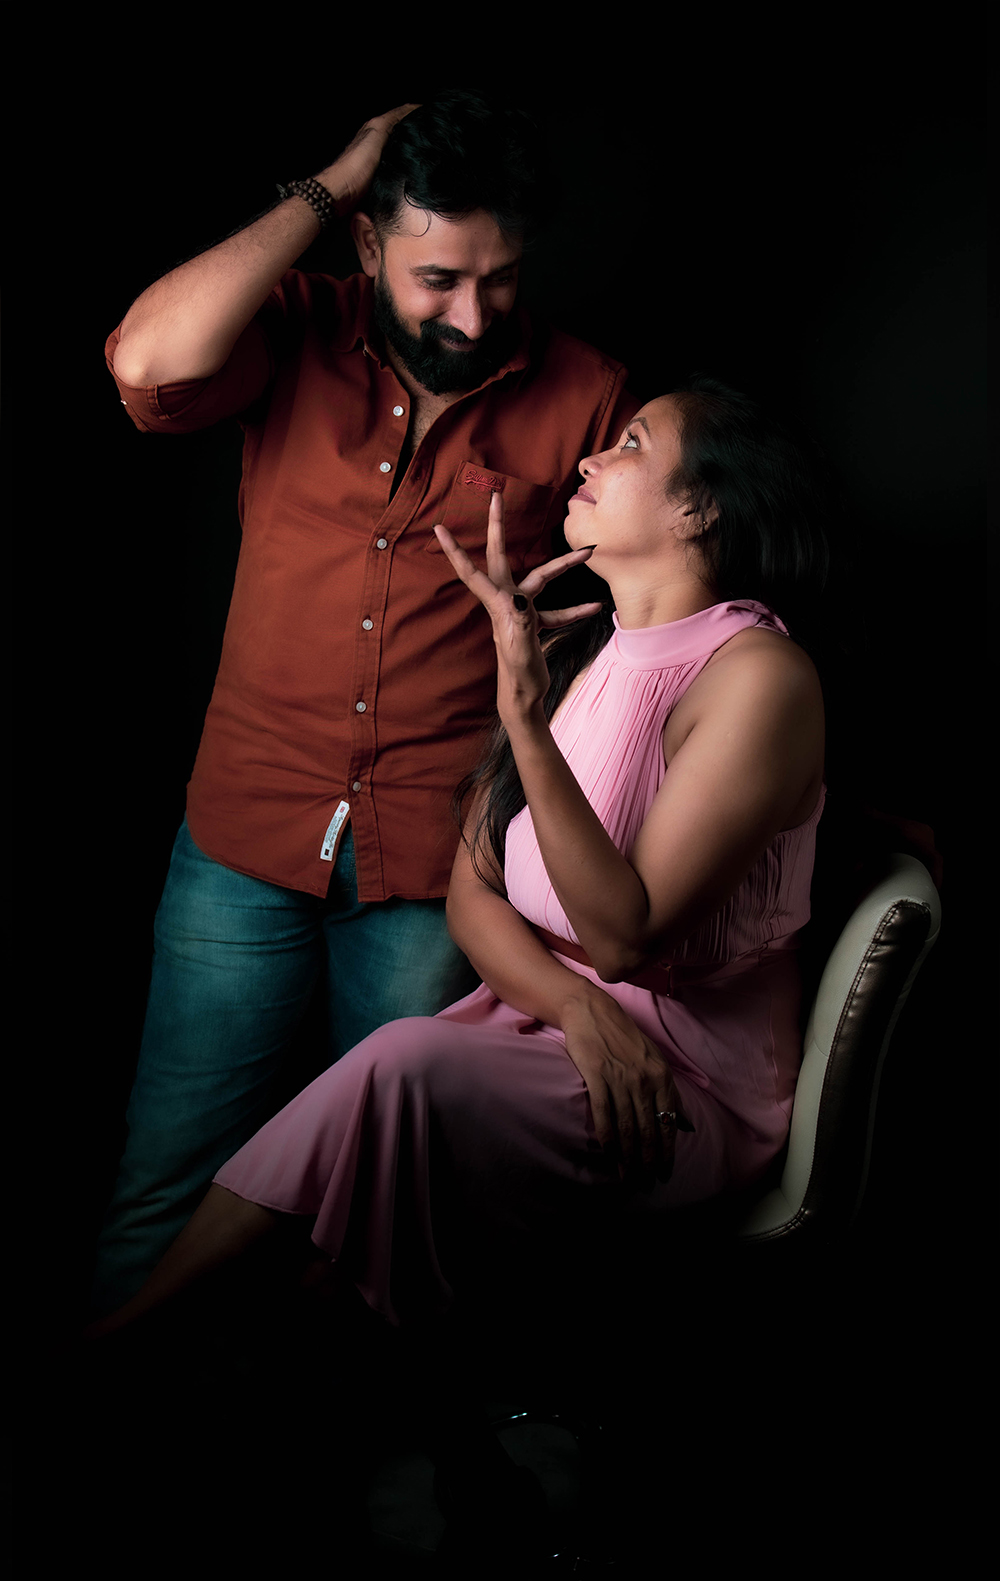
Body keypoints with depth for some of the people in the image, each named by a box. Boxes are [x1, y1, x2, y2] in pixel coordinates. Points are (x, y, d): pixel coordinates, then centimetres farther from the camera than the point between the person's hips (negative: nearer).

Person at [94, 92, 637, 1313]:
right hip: (246, 836, 0)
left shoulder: (579, 399, -1)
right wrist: (321, 193, -15)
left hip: (437, 858, 0)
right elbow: (150, 365, -22)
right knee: (166, 1179, 8)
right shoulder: (298, 333, -1)